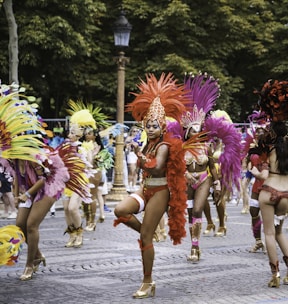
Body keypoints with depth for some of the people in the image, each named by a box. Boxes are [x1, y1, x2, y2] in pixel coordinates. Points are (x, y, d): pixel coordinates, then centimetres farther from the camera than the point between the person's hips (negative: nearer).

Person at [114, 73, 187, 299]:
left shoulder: (164, 146, -13)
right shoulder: (148, 144, 10)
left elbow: (156, 169, -28)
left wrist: (140, 154, -24)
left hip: (159, 192, -7)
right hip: (145, 189, 7)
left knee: (146, 237, -6)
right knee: (120, 210, -20)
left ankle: (148, 283, 4)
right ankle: (148, 233, 6)